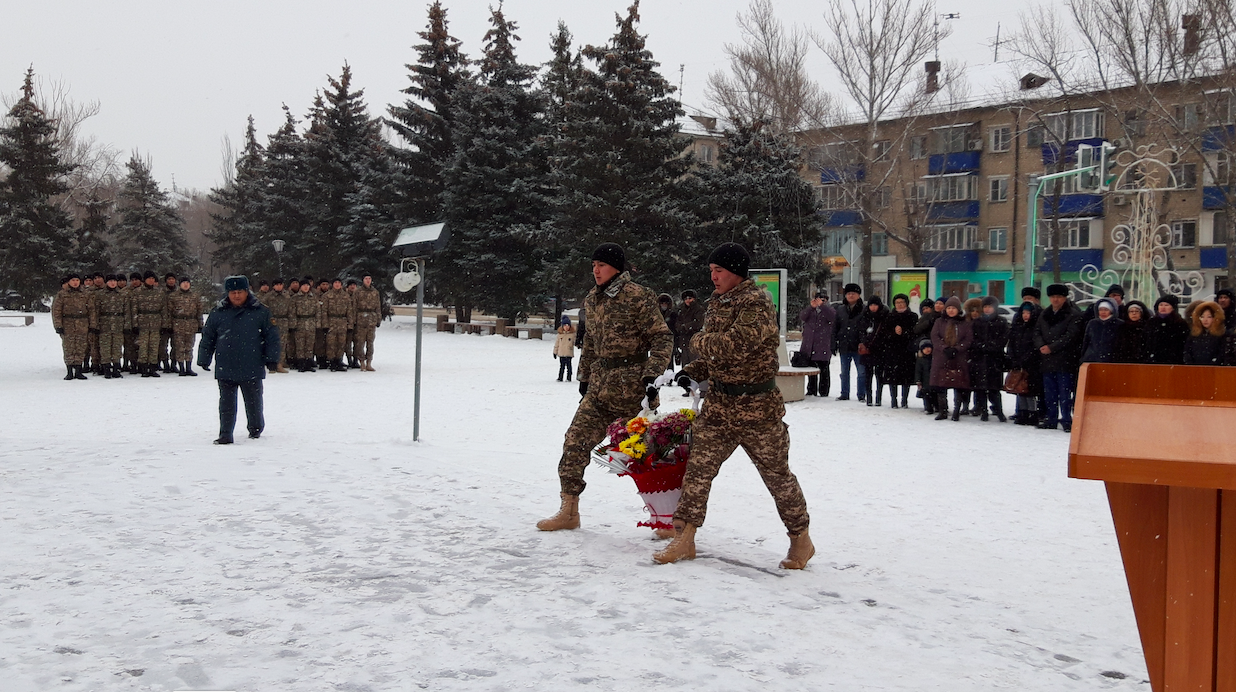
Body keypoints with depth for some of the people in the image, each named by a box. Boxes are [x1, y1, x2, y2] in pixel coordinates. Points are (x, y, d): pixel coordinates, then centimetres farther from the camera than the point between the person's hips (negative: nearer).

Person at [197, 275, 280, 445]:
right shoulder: (218, 313, 6)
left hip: (252, 368, -1)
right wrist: (204, 359, 10)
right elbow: (207, 338, 12)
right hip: (225, 369, 1)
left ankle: (255, 428, 31)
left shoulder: (261, 312, 1)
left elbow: (272, 336, 3)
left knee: (253, 402, 11)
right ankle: (225, 434, 7)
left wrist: (272, 359, -1)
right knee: (226, 403, 2)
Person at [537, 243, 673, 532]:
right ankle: (568, 513, 12)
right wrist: (584, 376, 21)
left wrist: (652, 376, -21)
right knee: (575, 442, 2)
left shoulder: (637, 297, -11)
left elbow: (662, 338, -13)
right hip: (599, 386, 7)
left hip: (631, 388, -7)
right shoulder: (593, 299, 12)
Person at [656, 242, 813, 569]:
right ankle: (684, 538, 8)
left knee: (777, 474, 6)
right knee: (698, 468, 1)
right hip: (718, 405, 7)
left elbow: (735, 345, -29)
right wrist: (694, 371, 5)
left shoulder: (757, 303, -15)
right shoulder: (717, 303, 13)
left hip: (757, 408, -7)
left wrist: (699, 341, -12)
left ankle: (801, 539, 22)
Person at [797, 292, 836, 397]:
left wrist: (822, 305, -23)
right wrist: (811, 306, -19)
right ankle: (811, 391, 18)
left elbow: (832, 317, -16)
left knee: (824, 369, -2)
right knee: (811, 369, 9)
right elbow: (802, 317, -5)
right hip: (809, 345, 3)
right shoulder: (810, 310, 15)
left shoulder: (829, 309, 7)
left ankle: (823, 391, 4)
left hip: (823, 345, -3)